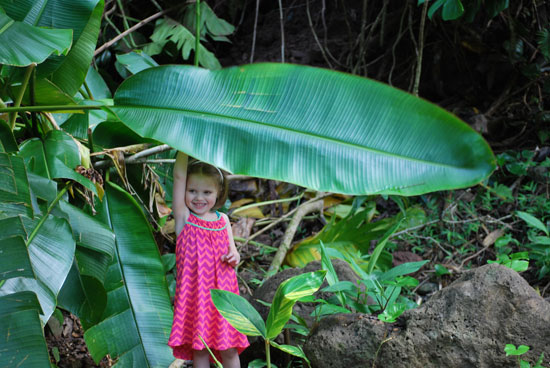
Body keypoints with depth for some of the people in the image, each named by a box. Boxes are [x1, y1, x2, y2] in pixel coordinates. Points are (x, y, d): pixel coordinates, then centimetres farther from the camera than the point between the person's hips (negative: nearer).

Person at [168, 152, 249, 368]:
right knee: (199, 349, 2)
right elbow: (179, 175, -9)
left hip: (222, 293, 3)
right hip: (194, 293, -3)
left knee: (229, 349, 5)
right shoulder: (183, 217, -2)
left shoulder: (223, 220, 8)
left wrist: (234, 258, -8)